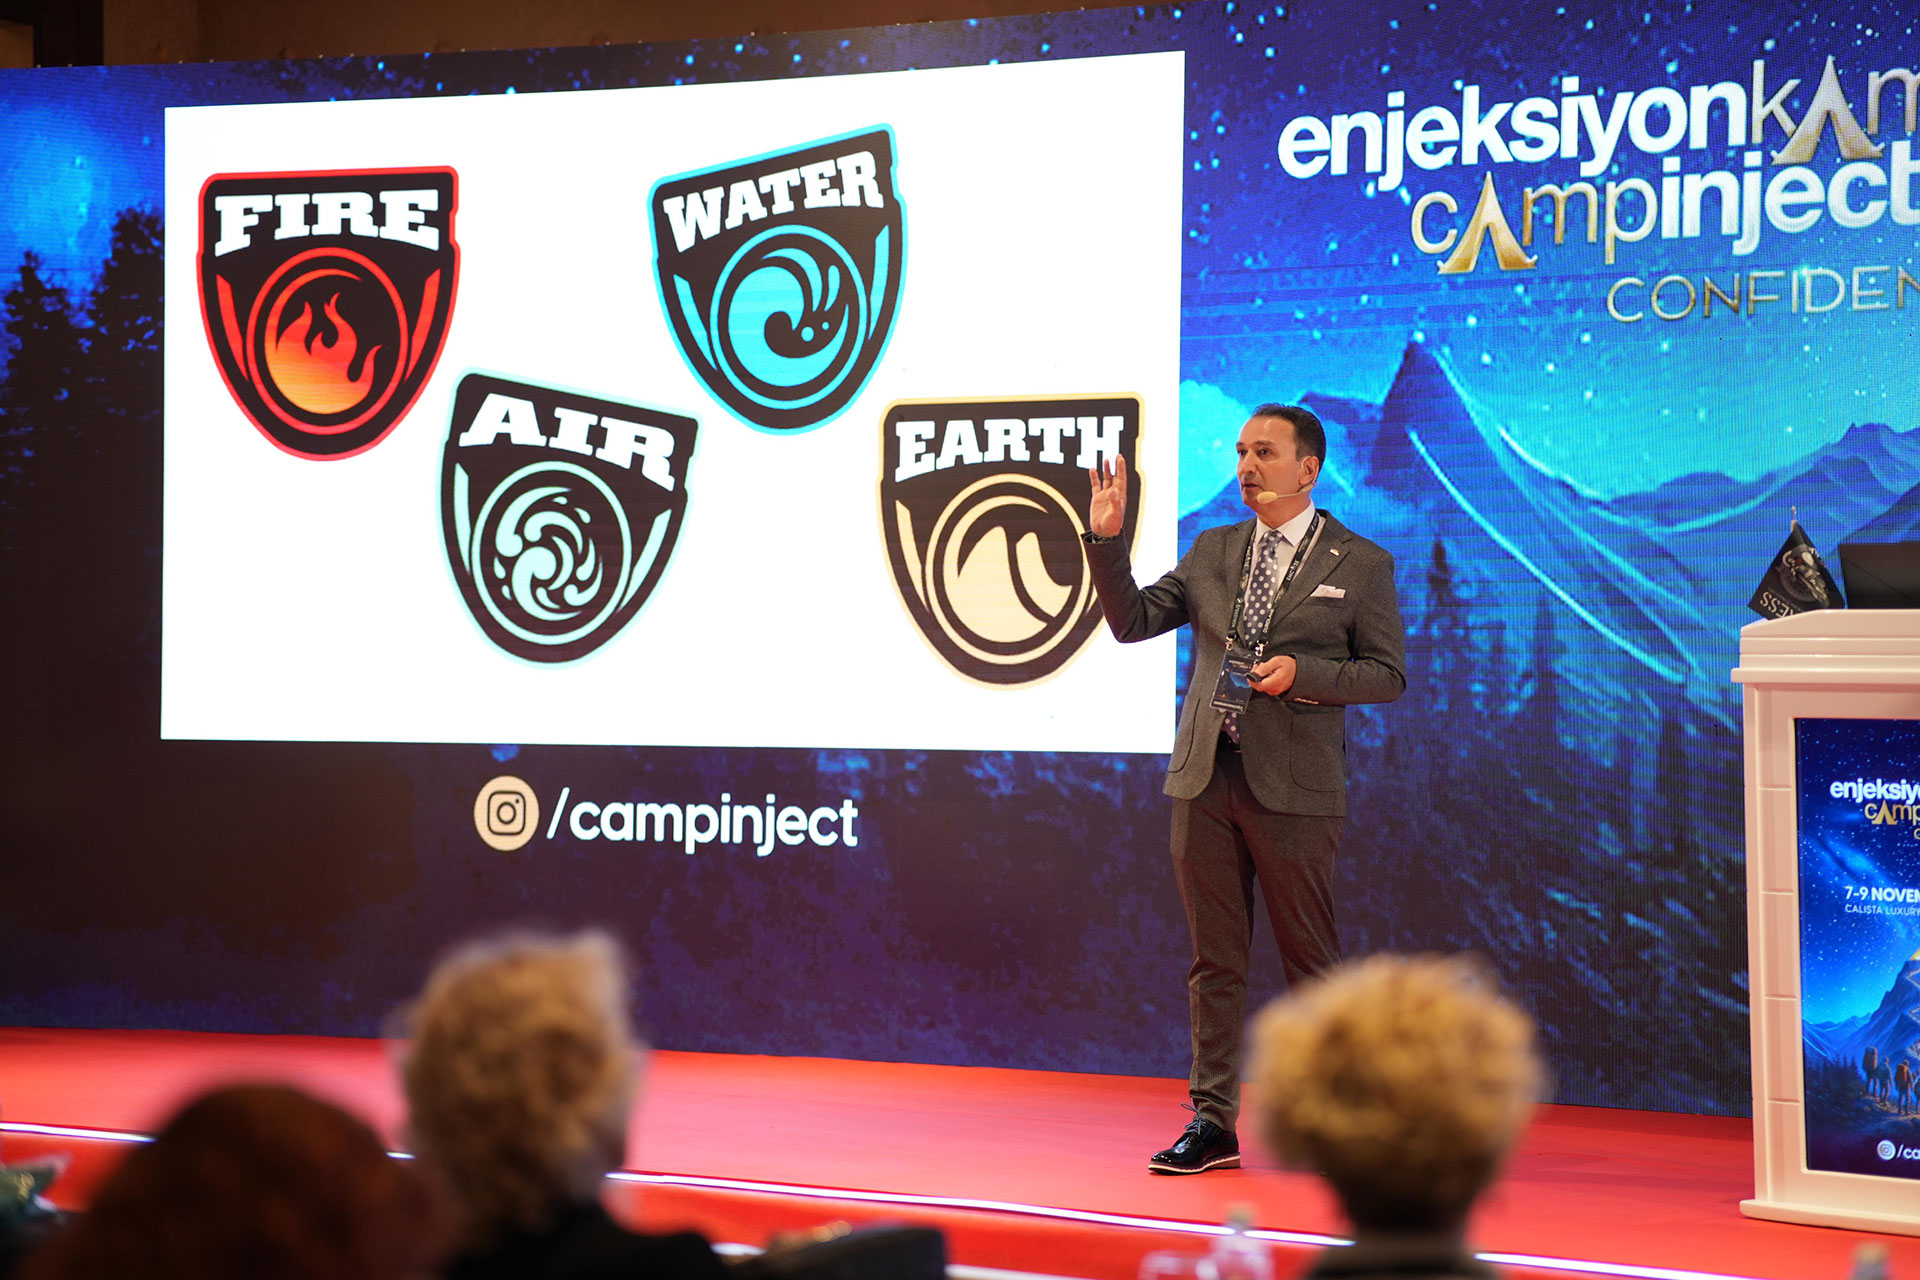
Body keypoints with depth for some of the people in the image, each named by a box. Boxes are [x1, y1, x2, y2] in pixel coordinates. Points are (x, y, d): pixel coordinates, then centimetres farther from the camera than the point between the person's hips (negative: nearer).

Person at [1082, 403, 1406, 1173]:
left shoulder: (1361, 565, 1)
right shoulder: (1212, 552, 13)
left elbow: (1388, 675, -1)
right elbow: (1132, 621, 10)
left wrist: (1302, 673, -15)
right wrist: (1106, 538, -2)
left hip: (1293, 789, -4)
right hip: (1205, 779, 4)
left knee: (1310, 959, 1)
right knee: (1214, 961, 7)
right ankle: (1213, 1123, 12)